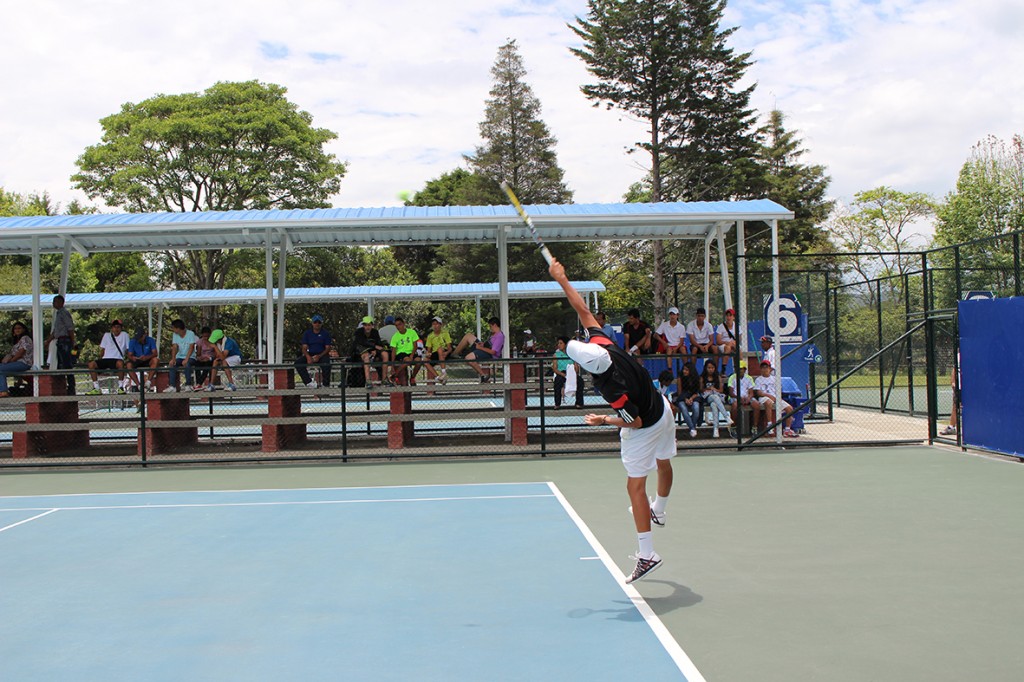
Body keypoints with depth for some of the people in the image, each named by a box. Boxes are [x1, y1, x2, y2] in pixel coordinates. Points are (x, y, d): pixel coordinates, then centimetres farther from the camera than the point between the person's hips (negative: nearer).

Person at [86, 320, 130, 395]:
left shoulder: (124, 335, 13)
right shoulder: (107, 335, 21)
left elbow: (128, 349, 11)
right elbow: (103, 349, 22)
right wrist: (101, 361, 11)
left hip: (117, 359, -4)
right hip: (106, 359, 4)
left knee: (120, 363, -41)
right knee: (91, 364, -23)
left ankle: (120, 387, -29)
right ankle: (96, 389, -17)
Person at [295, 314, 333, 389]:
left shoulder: (326, 333, 3)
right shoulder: (307, 333, 9)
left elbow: (328, 348, -2)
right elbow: (304, 348, 4)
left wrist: (319, 356, -20)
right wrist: (308, 357, -18)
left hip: (322, 355, -3)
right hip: (310, 354, 3)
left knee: (326, 364, -36)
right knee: (297, 362, -25)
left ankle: (326, 385, -21)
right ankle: (308, 382, -26)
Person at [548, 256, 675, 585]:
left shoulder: (613, 389, -39)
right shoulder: (603, 344, -23)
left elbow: (635, 422, -24)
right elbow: (584, 311, -13)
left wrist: (604, 420, -11)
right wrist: (562, 279, -11)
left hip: (645, 430, -9)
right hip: (662, 408, 9)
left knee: (636, 486, -4)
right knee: (663, 464, 29)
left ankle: (647, 554, -5)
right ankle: (659, 510, 56)